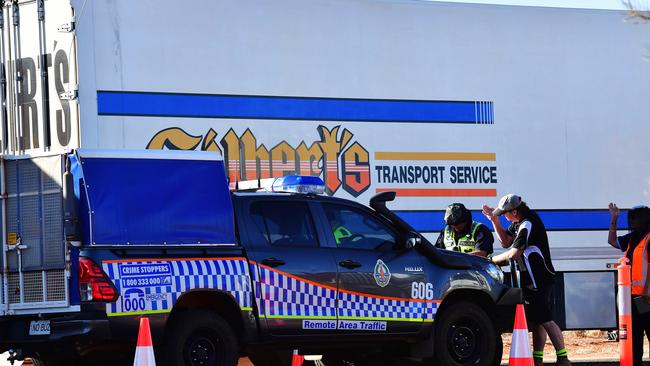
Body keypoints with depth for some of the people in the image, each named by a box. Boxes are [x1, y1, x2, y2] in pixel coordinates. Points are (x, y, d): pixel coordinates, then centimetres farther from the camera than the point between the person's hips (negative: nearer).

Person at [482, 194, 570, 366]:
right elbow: (506, 242, 17)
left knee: (545, 319, -13)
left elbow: (513, 254, -18)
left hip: (538, 279, -10)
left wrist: (492, 260, -5)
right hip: (535, 279, 10)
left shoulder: (528, 225, -20)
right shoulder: (520, 222, 12)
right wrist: (494, 220, 8)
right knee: (536, 321, 12)